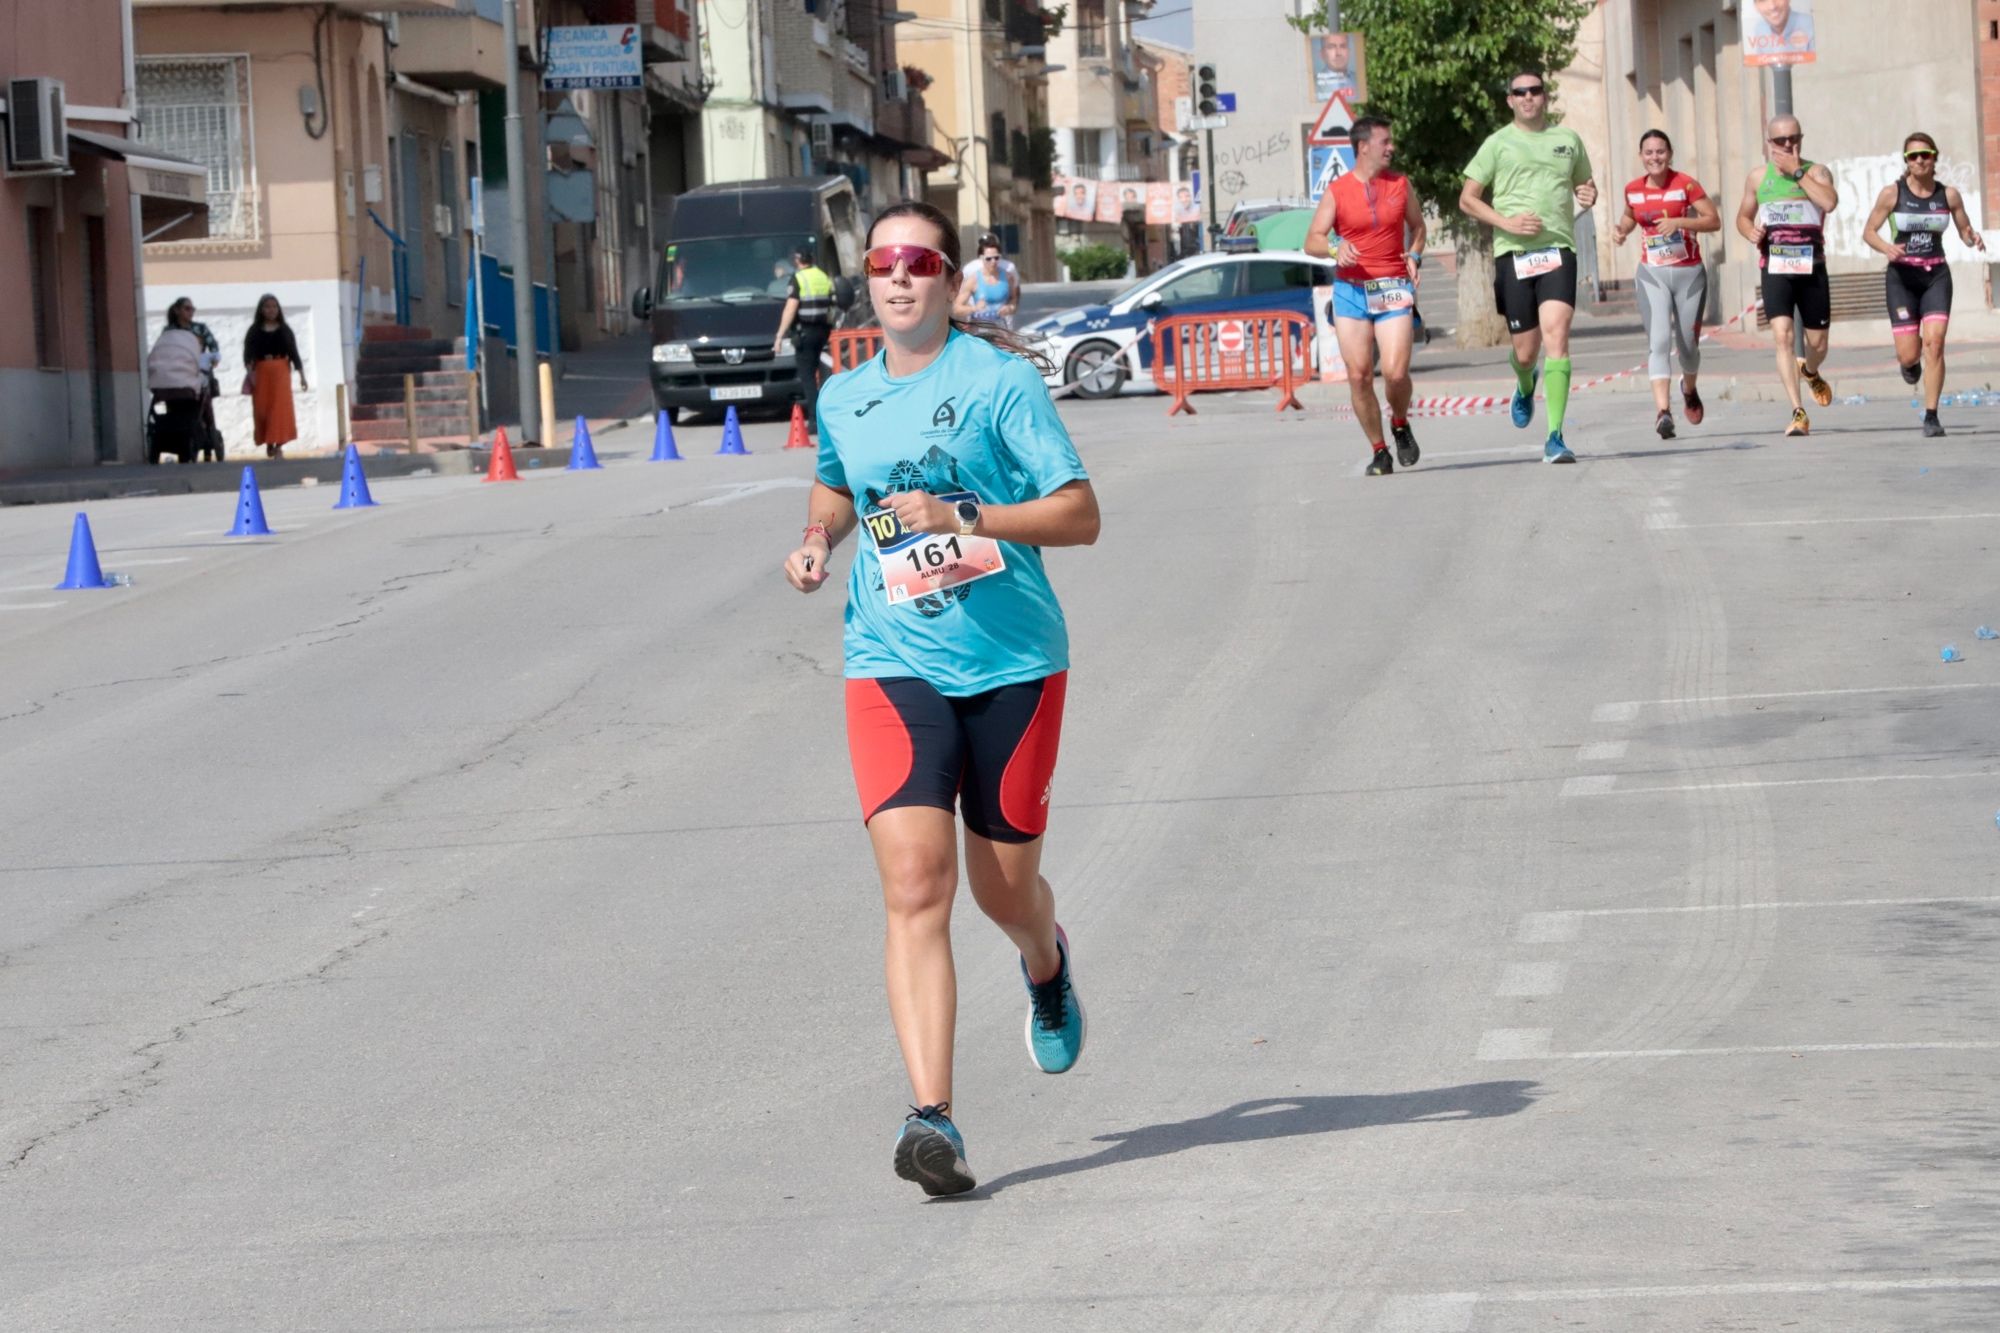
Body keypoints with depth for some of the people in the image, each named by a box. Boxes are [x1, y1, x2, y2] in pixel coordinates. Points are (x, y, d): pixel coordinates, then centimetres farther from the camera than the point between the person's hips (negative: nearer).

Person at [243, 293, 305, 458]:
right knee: (262, 409, 0)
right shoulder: (255, 331, 5)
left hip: (281, 372, 0)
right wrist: (249, 372, -19)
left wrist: (301, 375, 5)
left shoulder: (285, 330, 8)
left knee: (281, 407, -8)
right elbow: (248, 353, -3)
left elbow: (294, 352, 9)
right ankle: (268, 442, 17)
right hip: (261, 372, 0)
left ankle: (278, 444, -4)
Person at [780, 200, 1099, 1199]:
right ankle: (931, 1118, -22)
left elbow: (1080, 514, -10)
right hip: (894, 667, 2)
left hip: (1012, 663, -2)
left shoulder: (999, 378, -6)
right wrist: (818, 538, 10)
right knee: (915, 885, -15)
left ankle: (1046, 964, 50)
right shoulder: (845, 398, 8)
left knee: (1005, 888, 11)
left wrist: (964, 518, -22)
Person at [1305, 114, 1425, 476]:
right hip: (1351, 291, 0)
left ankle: (1401, 425, 17)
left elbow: (1417, 226, 23)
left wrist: (1414, 256, 4)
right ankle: (1378, 451, 9)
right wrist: (1335, 249, -20)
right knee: (1359, 376, -4)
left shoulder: (1401, 185, 8)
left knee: (1395, 372, -14)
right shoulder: (1337, 192, 1)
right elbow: (1312, 241, 1)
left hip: (1393, 290, 0)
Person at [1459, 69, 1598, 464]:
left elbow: (1583, 185, 27)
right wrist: (1506, 222, -8)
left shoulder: (1568, 139, 14)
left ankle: (1555, 438, -19)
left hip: (1558, 249, 0)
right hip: (1513, 253, 0)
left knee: (1556, 335, -17)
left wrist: (1588, 195, 3)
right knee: (1526, 350, 4)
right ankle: (1525, 388, 43)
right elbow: (1467, 200, 7)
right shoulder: (1498, 143, 7)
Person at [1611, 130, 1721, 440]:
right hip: (1652, 275, 1)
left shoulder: (1685, 185, -8)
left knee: (1688, 343, 10)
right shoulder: (1633, 190, 3)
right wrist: (1621, 229, 2)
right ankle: (1663, 411, -26)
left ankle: (1689, 389, 43)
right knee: (1659, 341, -16)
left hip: (1689, 273, -1)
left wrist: (1679, 222, -25)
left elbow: (1714, 220, -12)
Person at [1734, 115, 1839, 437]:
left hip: (1811, 268, 0)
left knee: (1817, 342, 10)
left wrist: (1797, 172, -16)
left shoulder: (1816, 172, 0)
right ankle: (1798, 413, -18)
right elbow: (1743, 216, 22)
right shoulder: (1758, 178, 8)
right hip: (1775, 269, 0)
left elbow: (1830, 202, -22)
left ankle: (1810, 372, 48)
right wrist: (1751, 232, -1)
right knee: (1782, 335, -17)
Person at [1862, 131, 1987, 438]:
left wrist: (1973, 238, -13)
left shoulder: (1949, 195, 2)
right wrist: (1887, 248, -19)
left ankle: (1931, 416, -10)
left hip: (1936, 276, 1)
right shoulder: (1892, 193, -4)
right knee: (1909, 354, -4)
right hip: (1902, 277, -1)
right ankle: (1909, 363, 36)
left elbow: (1964, 231, 11)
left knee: (1934, 342, -16)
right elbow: (1869, 231, 2)